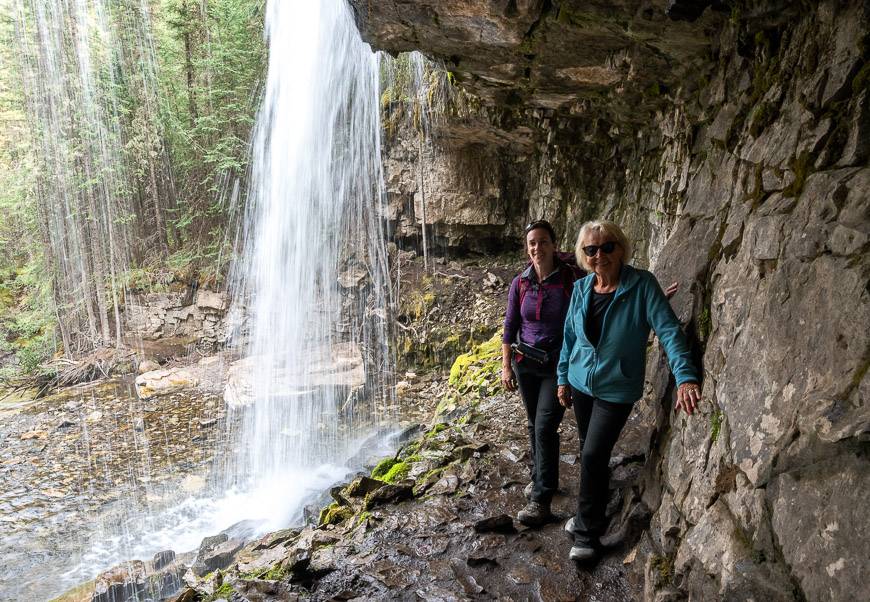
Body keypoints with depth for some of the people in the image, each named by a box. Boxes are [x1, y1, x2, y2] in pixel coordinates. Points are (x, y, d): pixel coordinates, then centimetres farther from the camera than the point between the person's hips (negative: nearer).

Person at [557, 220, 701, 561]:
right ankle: (590, 514, 41)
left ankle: (588, 534, 14)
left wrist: (685, 376, -35)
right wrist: (563, 379, 9)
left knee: (593, 456, -6)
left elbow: (668, 329, -23)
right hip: (581, 384, 5)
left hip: (617, 389, -5)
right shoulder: (581, 288, -2)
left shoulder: (642, 285, -16)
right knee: (589, 452, 17)